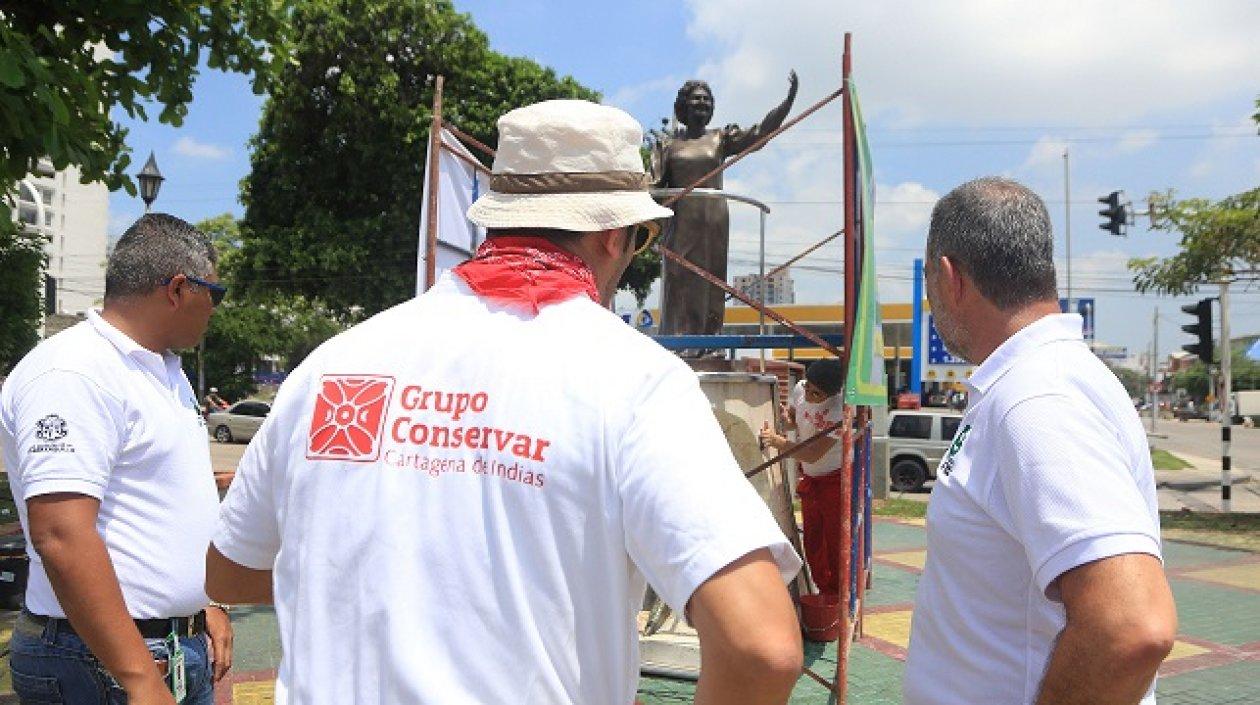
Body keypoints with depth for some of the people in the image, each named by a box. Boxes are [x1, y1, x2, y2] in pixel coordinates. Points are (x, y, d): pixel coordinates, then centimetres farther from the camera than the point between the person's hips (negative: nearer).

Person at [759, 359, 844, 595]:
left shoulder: (838, 411, -29)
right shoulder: (800, 390, -8)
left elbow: (813, 455, -31)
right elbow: (793, 415, 14)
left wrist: (777, 441, -34)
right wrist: (788, 419, -9)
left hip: (835, 480, -7)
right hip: (810, 480, 7)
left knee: (835, 543, -4)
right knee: (812, 544, 14)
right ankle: (823, 592, 27)